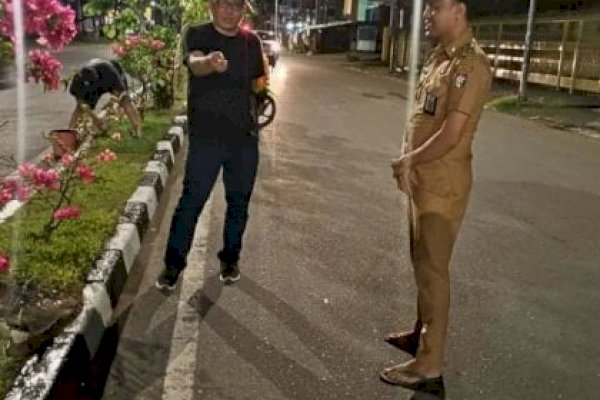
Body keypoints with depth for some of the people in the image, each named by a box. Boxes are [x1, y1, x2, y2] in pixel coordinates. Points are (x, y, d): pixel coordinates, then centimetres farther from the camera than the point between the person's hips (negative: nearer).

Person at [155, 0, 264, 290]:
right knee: (191, 201, -1)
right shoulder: (197, 35, -6)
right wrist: (210, 62, -52)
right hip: (206, 138, -4)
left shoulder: (252, 42, 7)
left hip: (245, 138, 4)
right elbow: (194, 64, -29)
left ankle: (230, 258, 29)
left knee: (239, 202, 12)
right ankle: (173, 264, 13)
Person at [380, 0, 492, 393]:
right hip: (422, 179, 9)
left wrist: (409, 161, -9)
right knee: (422, 262, 20)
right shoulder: (439, 56, 12)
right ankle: (422, 333, 37)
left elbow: (451, 135, -23)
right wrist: (408, 162, 3)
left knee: (433, 269, -3)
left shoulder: (470, 64, -19)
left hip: (442, 185, -9)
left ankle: (429, 366, 8)